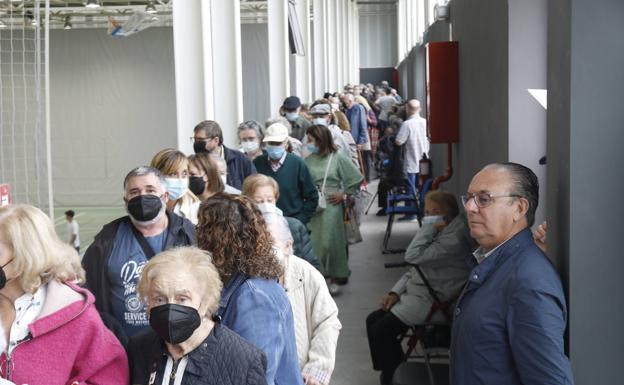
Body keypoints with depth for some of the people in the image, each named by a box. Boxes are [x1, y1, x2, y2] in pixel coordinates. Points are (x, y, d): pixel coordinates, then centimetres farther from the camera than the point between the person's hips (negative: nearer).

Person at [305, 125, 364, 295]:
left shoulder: (337, 158, -4)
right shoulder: (308, 160, 4)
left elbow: (355, 179, 0)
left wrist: (343, 195, -3)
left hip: (331, 205, -3)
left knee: (331, 242, 0)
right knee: (313, 242, 4)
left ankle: (335, 278, 14)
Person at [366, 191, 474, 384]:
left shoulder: (455, 238, -21)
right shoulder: (438, 233, 12)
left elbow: (413, 256, -27)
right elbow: (415, 268, 16)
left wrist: (429, 226, -21)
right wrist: (395, 292, 6)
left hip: (432, 301, -10)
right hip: (415, 294, 10)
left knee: (381, 330, -15)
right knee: (372, 320, 4)